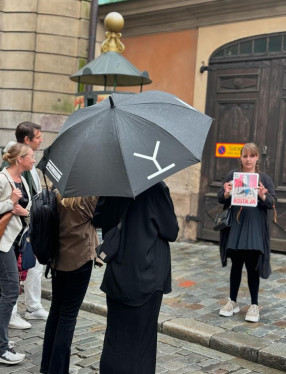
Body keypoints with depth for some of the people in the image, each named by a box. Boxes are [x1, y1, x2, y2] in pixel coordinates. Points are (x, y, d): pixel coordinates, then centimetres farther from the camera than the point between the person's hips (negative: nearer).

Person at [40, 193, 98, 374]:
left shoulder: (56, 192, -2)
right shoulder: (89, 193, -18)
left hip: (58, 257, 6)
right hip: (80, 257, -6)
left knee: (56, 308, 18)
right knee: (68, 314, 2)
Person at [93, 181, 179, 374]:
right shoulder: (156, 188, -16)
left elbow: (98, 220, 7)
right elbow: (172, 232, -10)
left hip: (117, 276, 5)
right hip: (146, 276, -4)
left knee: (116, 335, 17)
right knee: (141, 336, 9)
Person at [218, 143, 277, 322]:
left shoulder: (264, 178, 2)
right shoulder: (232, 175, 4)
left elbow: (273, 202, -2)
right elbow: (220, 198, 4)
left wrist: (263, 196, -22)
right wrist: (226, 194, -17)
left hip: (255, 229, -1)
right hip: (235, 227, 1)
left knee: (252, 267, 2)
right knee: (236, 265, 11)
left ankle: (255, 306, 15)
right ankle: (233, 302, 25)